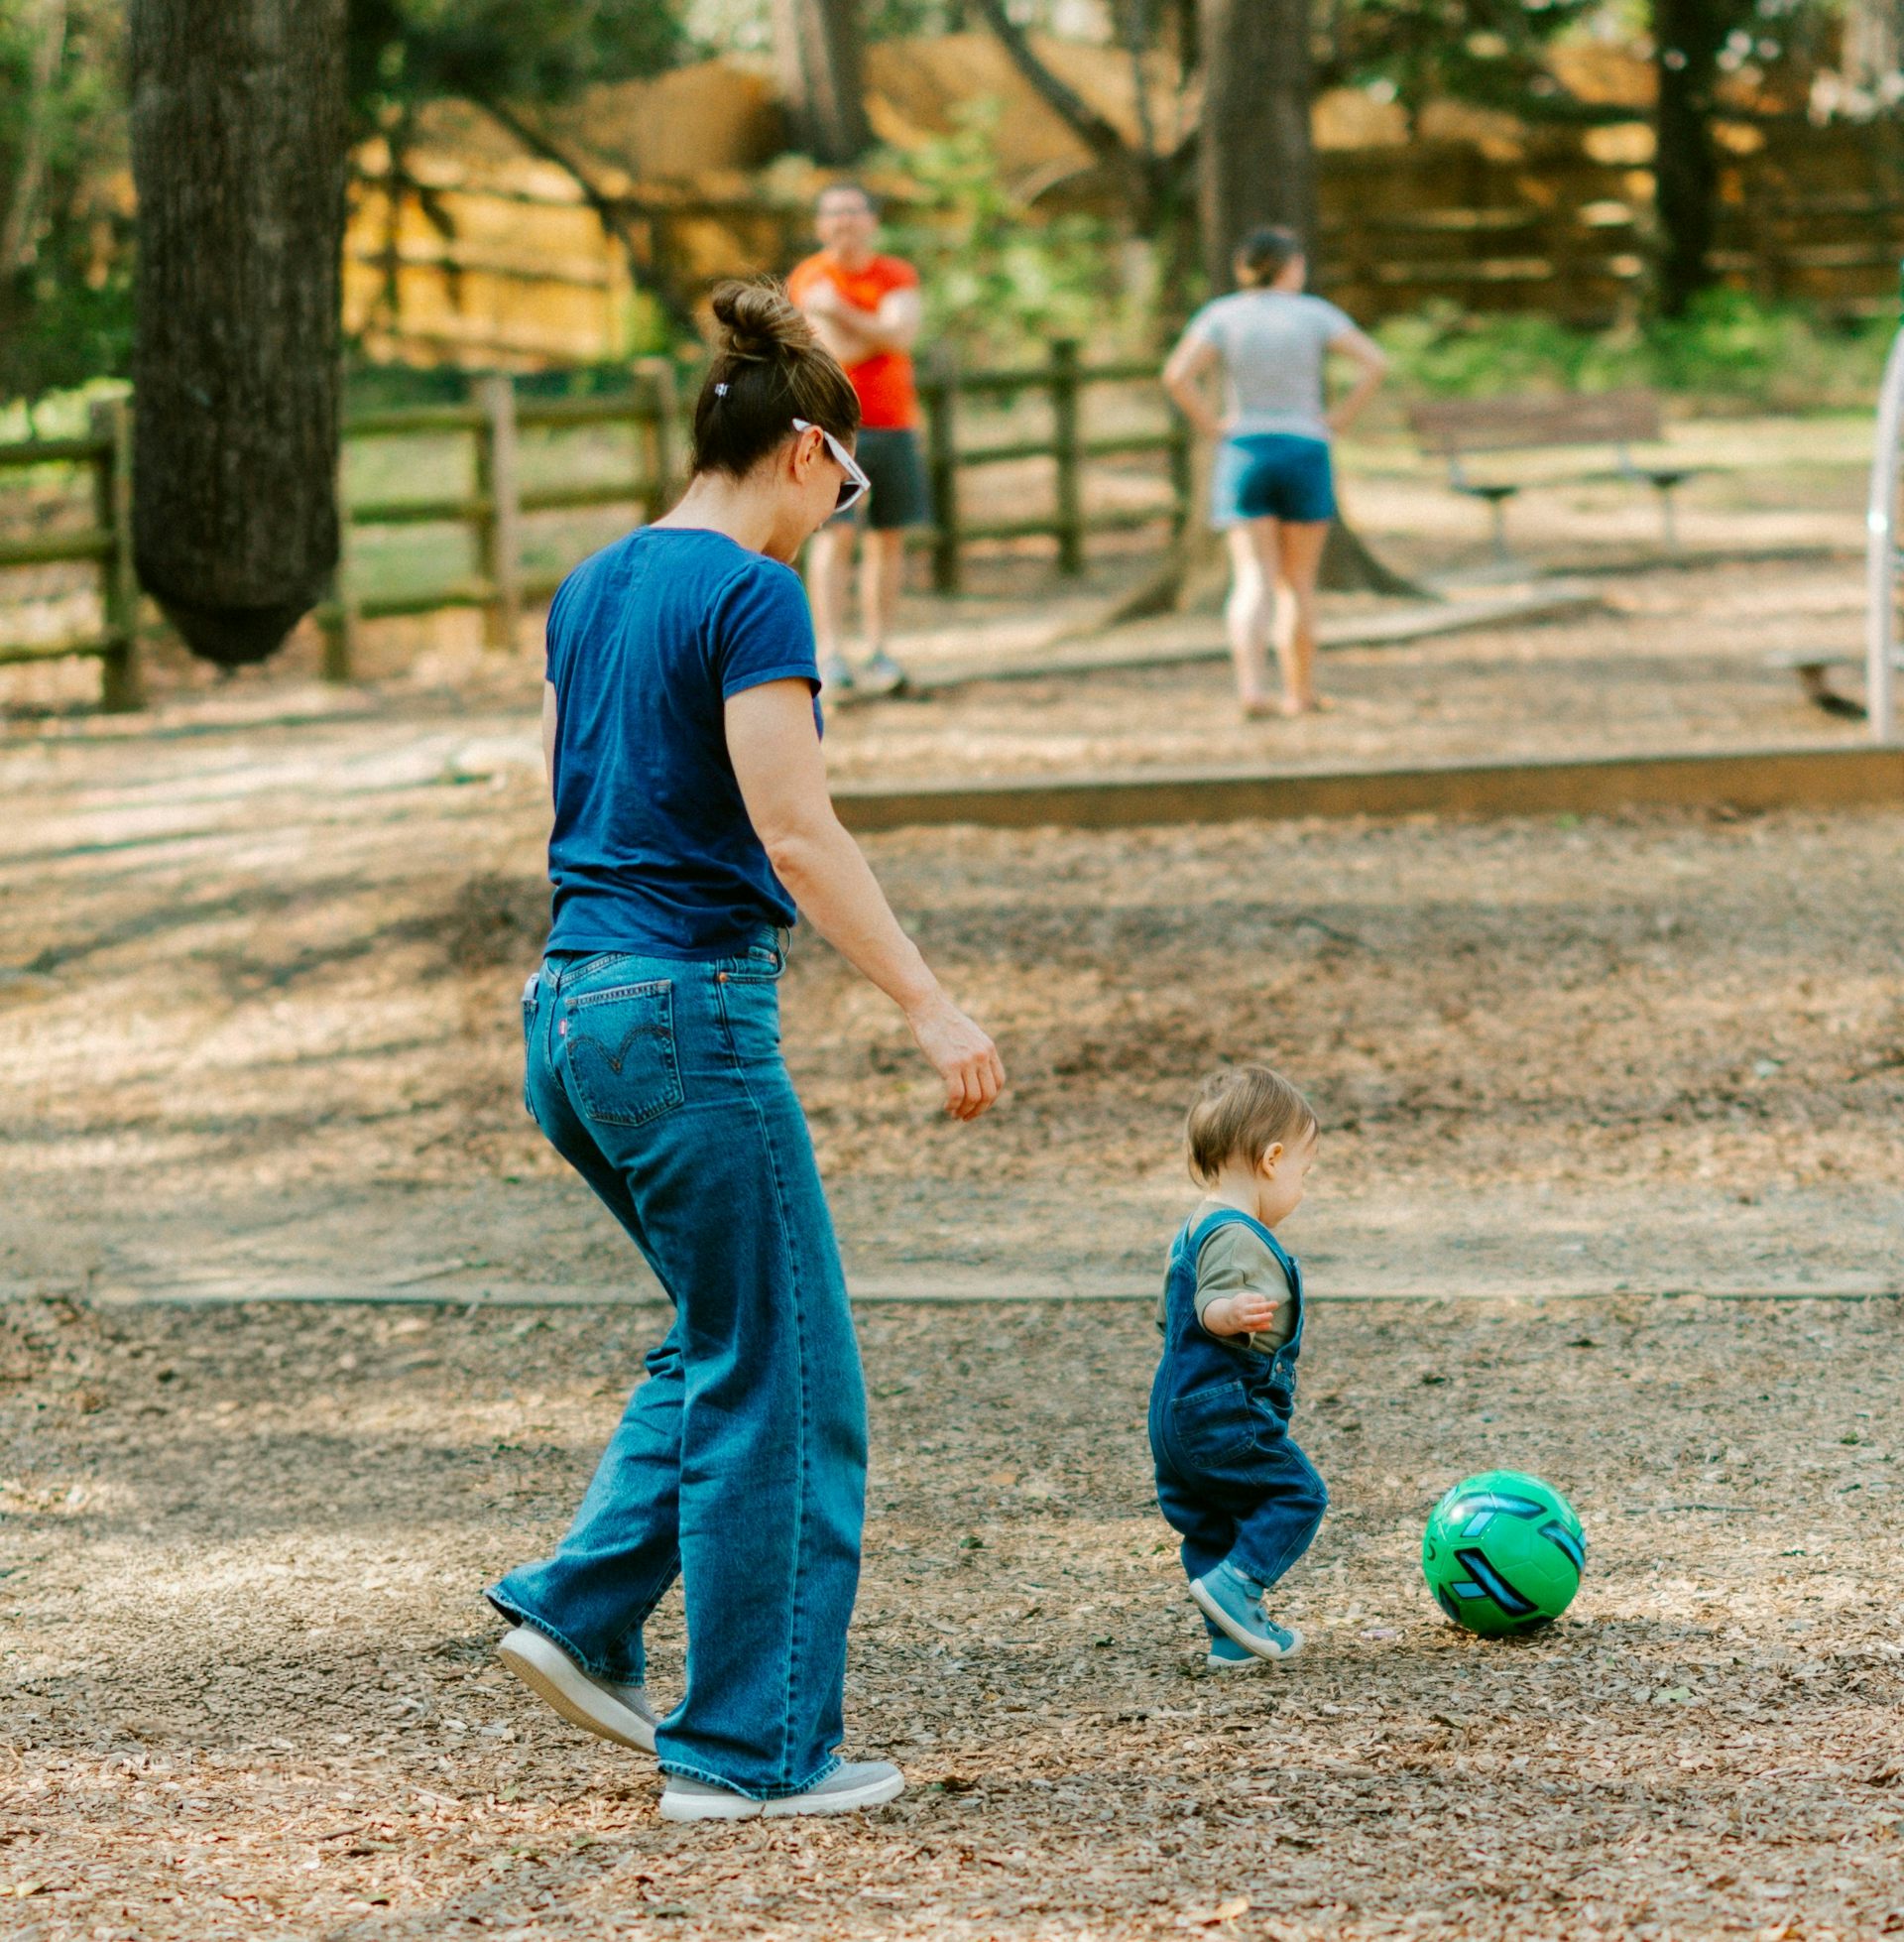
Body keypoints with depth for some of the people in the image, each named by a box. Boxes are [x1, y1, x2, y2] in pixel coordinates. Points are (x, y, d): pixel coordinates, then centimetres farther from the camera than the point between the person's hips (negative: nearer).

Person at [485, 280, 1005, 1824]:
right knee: (782, 1381, 1)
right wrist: (929, 1005, -19)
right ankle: (750, 1751, 6)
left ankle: (580, 1612, 13)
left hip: (570, 1003, 9)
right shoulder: (753, 596, -13)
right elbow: (796, 833, -20)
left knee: (730, 1340, 22)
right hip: (691, 1010, -9)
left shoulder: (594, 587, 12)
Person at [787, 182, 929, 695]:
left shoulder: (898, 277, 7)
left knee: (888, 536, 3)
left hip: (893, 422, 4)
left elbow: (900, 334, -12)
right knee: (835, 532, -12)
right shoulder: (808, 280, -2)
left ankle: (877, 650, 9)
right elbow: (840, 351, -12)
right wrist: (882, 331, -9)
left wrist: (841, 312, -21)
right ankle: (831, 653, -16)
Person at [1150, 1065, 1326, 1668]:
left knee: (1211, 1522, 13)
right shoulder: (1237, 1237, -16)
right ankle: (1234, 1583, -15)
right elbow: (1211, 1305, -30)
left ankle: (1234, 1637, 17)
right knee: (1297, 1493, -4)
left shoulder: (1193, 1233, 17)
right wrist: (1229, 1314, -51)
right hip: (1225, 1412, -10)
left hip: (1176, 1415, 10)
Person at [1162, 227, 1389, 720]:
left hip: (1243, 453, 0)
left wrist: (1213, 426, -3)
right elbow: (1374, 362, -9)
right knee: (1298, 583, 11)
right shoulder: (1314, 314, 1)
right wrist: (1341, 420, -2)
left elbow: (1177, 374, -12)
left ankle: (1251, 686, -25)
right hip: (1305, 453, 0)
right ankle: (1299, 693, 13)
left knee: (1253, 582, -6)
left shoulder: (1221, 315, 2)